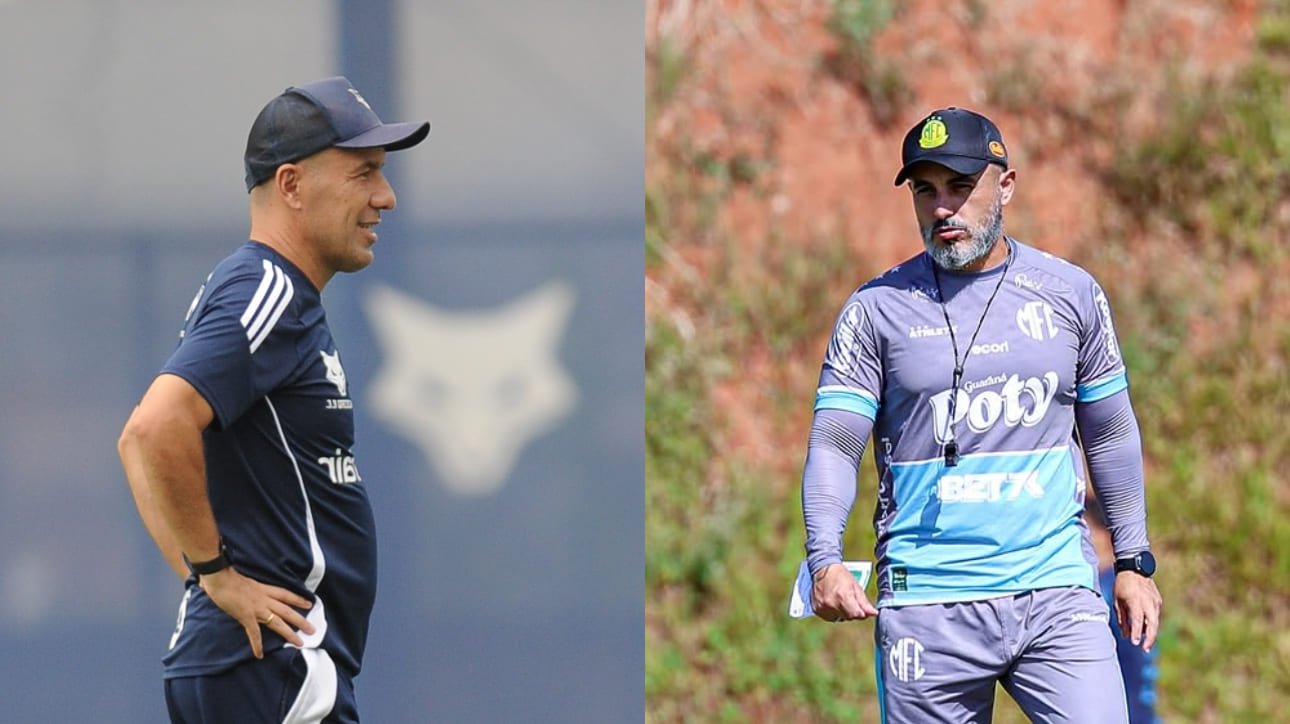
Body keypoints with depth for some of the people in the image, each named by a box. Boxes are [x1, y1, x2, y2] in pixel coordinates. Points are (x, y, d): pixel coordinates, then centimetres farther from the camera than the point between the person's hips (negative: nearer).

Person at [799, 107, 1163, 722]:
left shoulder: (1071, 294, 9)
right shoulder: (877, 308, 3)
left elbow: (1110, 434, 17)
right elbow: (834, 444, -2)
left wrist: (1134, 561, 13)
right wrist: (826, 560, -18)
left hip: (1058, 595, 1)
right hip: (928, 601, -1)